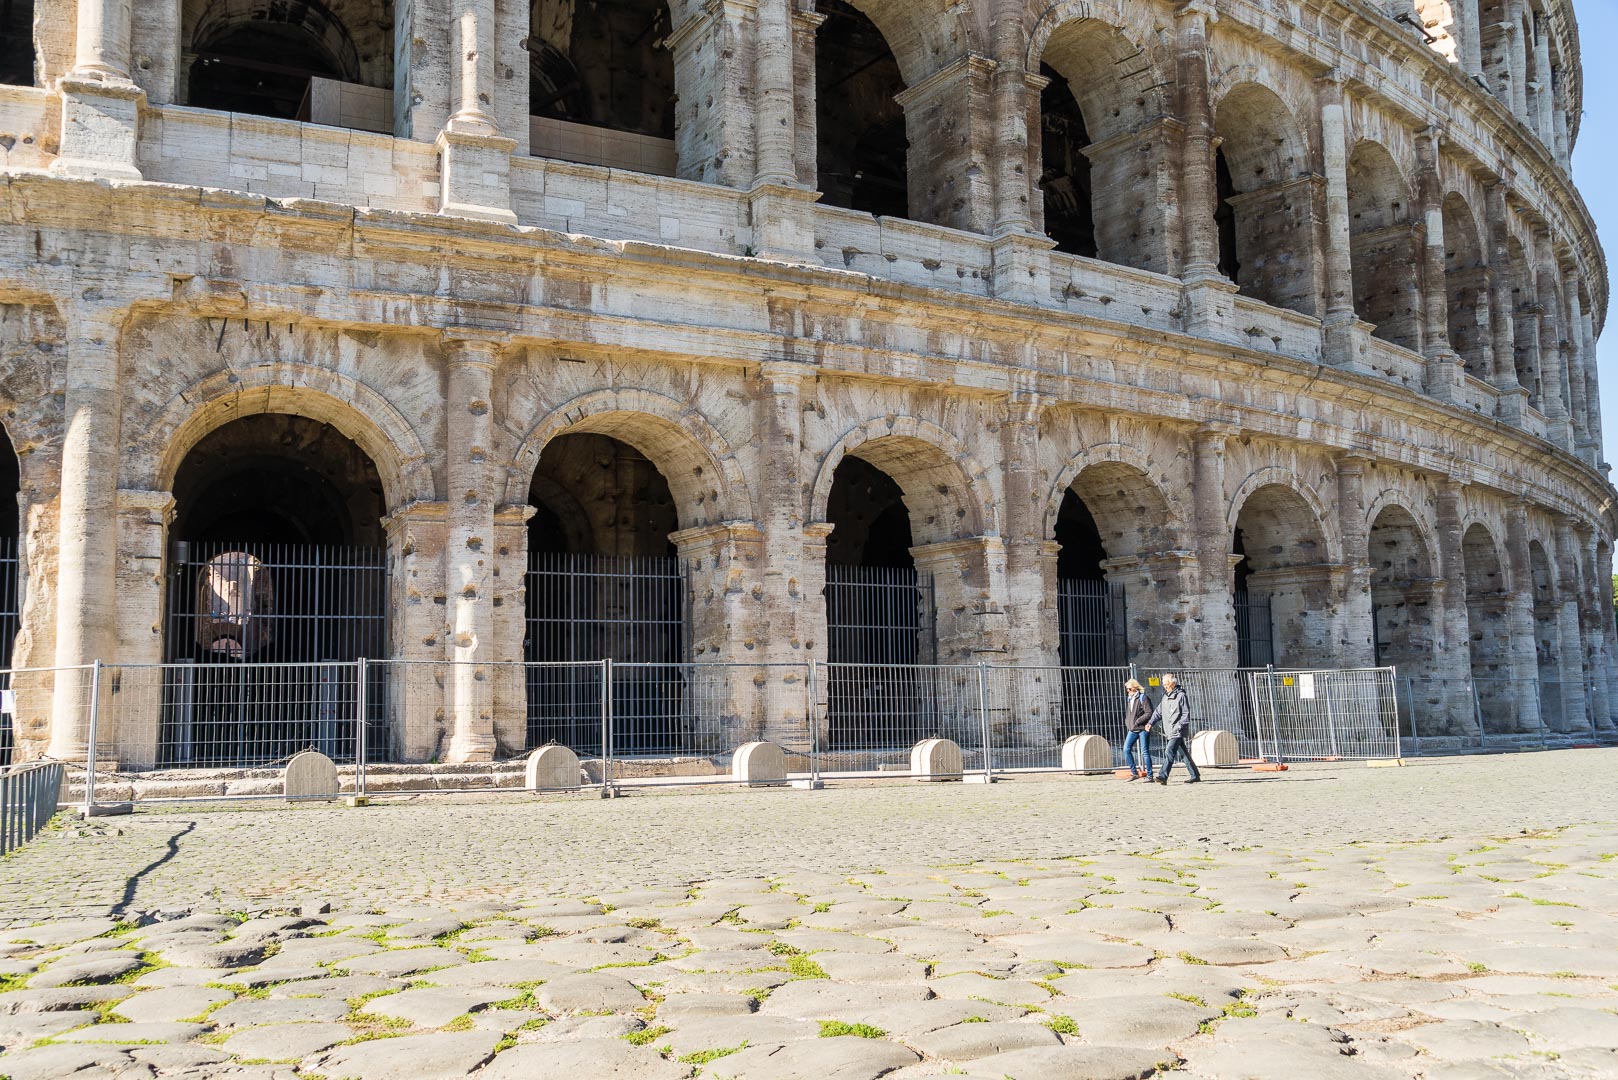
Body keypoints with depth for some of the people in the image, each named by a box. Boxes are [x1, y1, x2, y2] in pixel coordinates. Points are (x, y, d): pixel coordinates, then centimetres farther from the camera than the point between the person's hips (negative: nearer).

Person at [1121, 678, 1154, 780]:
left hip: (1143, 729, -7)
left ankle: (1149, 776, 3)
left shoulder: (1142, 698, -8)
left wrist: (1137, 721, -16)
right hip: (1132, 730, 7)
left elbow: (1149, 713, -14)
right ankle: (1134, 772, 6)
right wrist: (1127, 724, 9)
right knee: (1126, 749, -3)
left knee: (1145, 752, -3)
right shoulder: (1128, 699, 14)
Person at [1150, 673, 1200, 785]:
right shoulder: (1165, 696, 16)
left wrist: (1179, 726, -21)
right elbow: (1158, 712, 19)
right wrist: (1151, 722, 6)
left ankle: (1163, 776, -24)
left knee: (1169, 751, -18)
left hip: (1178, 731, -8)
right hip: (1170, 731, 8)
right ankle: (1195, 776, 21)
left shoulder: (1181, 696, -7)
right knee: (1184, 754, 13)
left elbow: (1186, 714, -11)